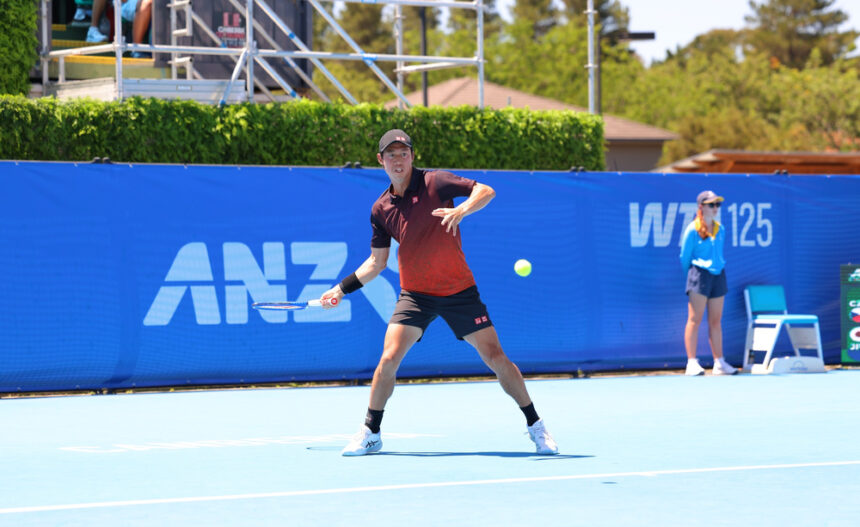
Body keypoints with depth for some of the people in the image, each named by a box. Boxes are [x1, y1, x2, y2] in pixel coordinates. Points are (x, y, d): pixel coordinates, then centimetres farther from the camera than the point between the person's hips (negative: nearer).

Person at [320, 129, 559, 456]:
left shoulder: (434, 183, -9)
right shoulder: (381, 209, 3)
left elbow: (486, 191, -16)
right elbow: (377, 261, 13)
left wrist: (461, 210, -34)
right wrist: (342, 288, 9)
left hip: (459, 291, -2)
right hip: (415, 294, 3)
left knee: (496, 358, -4)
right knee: (389, 358, -13)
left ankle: (535, 426, 9)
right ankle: (370, 433, 3)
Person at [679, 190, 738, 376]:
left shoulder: (720, 229, 12)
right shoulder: (693, 230, -6)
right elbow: (685, 257, 1)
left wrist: (718, 267, 17)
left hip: (718, 275, 6)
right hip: (699, 275, -6)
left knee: (716, 321, 8)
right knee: (695, 319, -6)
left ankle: (719, 363, 10)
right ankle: (692, 362, -7)